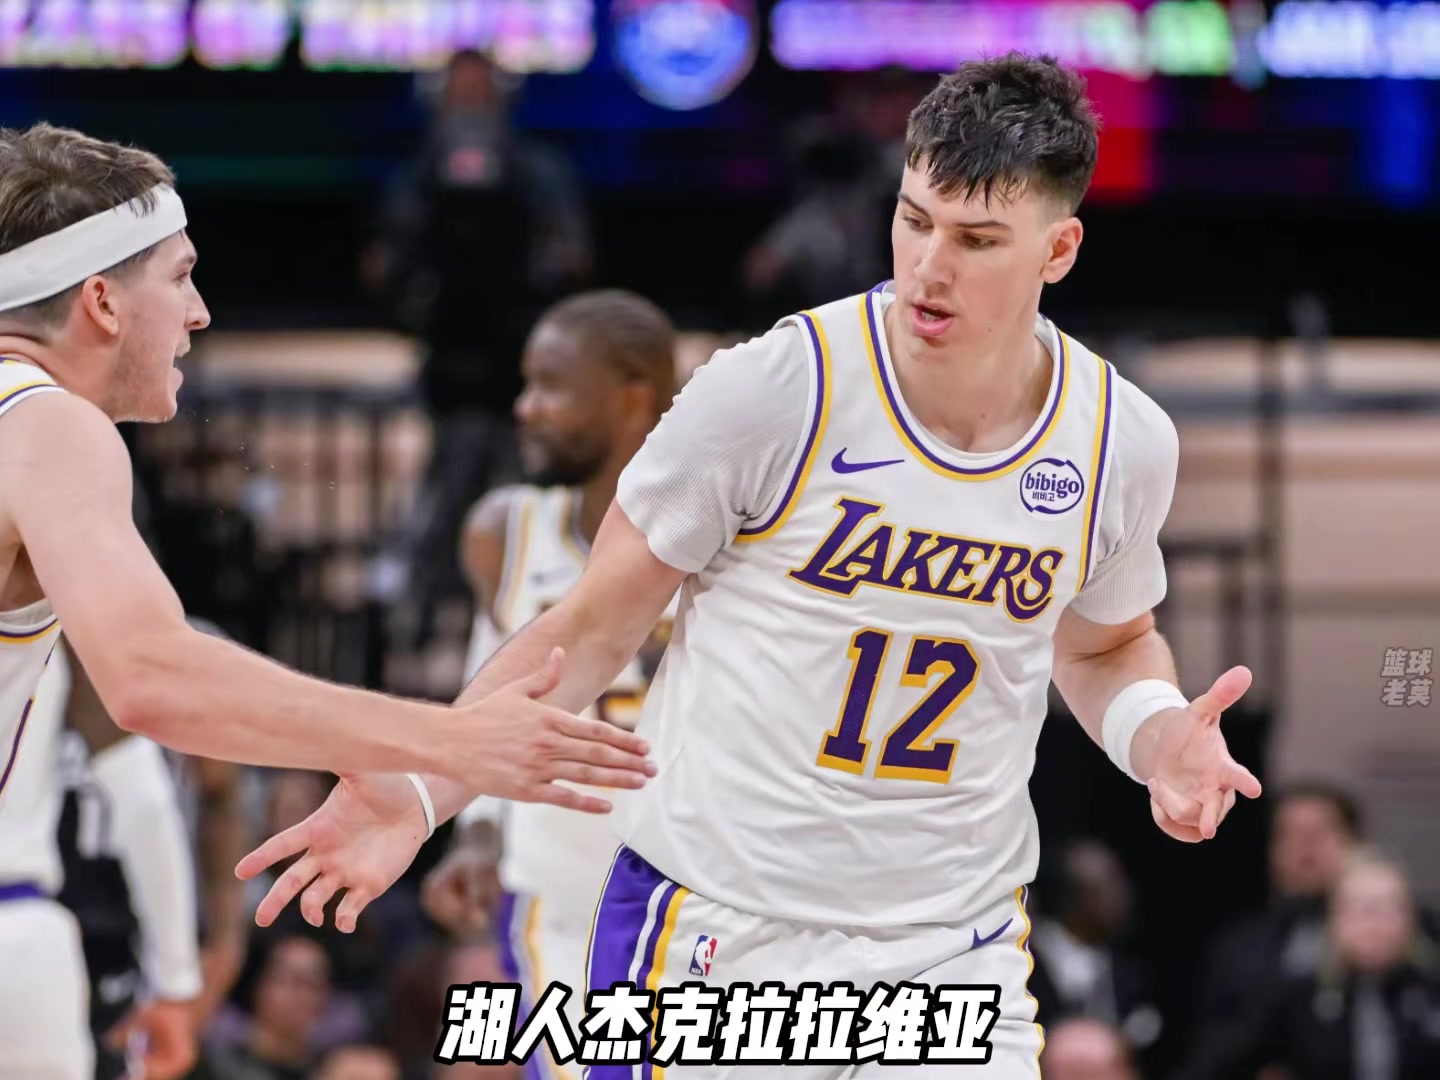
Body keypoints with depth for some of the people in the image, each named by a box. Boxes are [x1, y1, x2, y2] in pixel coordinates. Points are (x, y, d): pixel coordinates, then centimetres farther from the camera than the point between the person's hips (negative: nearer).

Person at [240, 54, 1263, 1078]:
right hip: (719, 929, -3)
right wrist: (419, 794, -13)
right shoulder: (773, 392, -13)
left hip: (957, 949, 3)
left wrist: (1157, 733, -2)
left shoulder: (1126, 443, -2)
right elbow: (592, 628, -3)